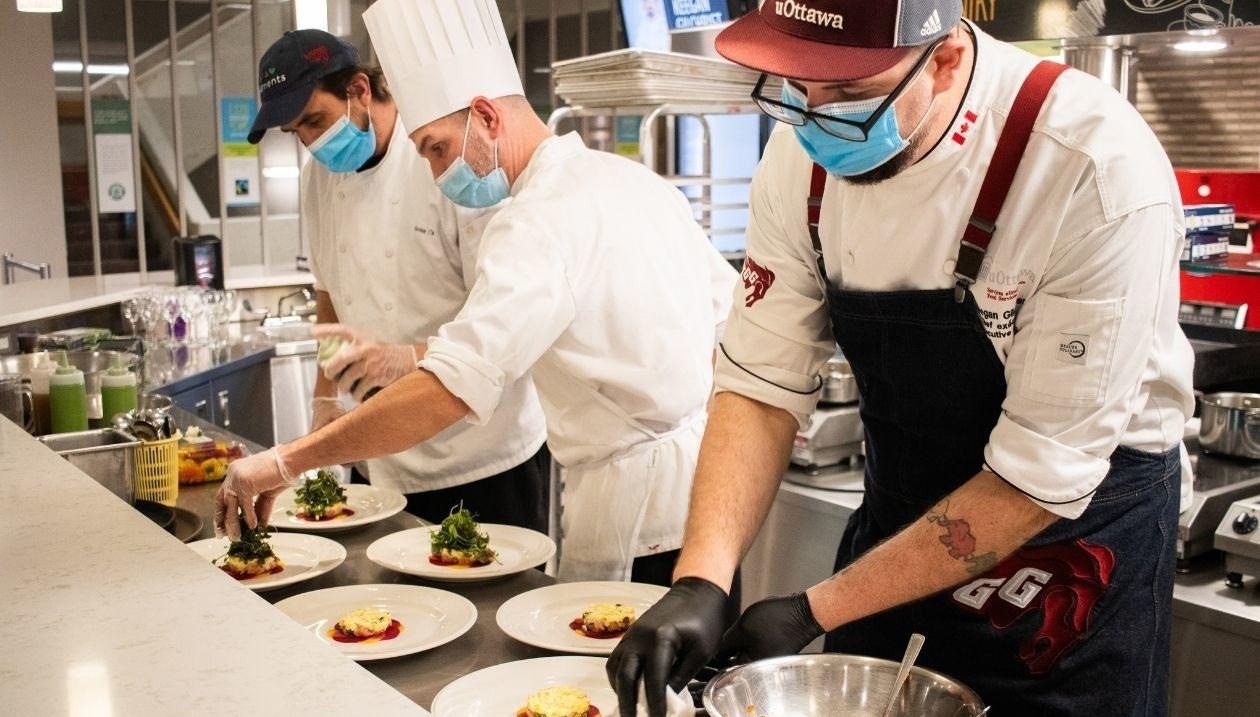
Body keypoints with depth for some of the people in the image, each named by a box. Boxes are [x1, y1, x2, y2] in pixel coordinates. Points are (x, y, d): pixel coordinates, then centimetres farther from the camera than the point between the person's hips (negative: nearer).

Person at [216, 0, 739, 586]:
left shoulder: (539, 222, -20)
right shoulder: (636, 180, 8)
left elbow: (451, 390, -30)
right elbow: (730, 313, 15)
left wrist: (286, 462, -26)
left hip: (636, 511, -9)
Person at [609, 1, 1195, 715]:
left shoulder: (1101, 174, -30)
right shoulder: (804, 152, -14)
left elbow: (1042, 475, -25)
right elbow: (765, 385, -11)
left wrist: (816, 611, -22)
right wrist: (700, 583, -24)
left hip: (1081, 520, -4)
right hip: (901, 518, 5)